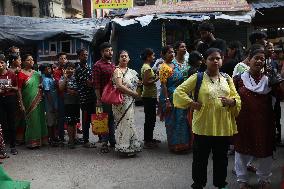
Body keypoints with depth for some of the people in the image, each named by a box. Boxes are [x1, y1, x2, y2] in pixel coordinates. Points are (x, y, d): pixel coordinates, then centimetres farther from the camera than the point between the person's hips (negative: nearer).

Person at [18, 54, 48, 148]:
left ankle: (39, 140, 21)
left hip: (38, 100, 5)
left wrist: (41, 85, 1)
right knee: (31, 120, -1)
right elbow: (19, 90, -9)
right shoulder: (21, 74, -7)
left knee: (39, 119, 9)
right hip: (29, 101, -5)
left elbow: (41, 82, 25)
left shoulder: (36, 73, 9)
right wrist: (21, 104, -15)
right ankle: (32, 142, 11)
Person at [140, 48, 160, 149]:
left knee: (151, 118, 17)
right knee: (149, 119, -4)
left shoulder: (146, 67, 14)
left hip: (150, 96, 10)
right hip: (149, 96, -10)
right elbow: (145, 82, -23)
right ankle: (147, 141, 3)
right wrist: (156, 79, -14)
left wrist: (154, 76, 9)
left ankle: (149, 138, 27)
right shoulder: (147, 68, -16)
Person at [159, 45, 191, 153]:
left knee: (181, 119, 12)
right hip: (170, 97, -8)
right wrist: (167, 100, -22)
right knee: (172, 121, 1)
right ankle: (174, 145, 13)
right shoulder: (164, 67, -13)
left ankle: (182, 143, 25)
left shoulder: (176, 64, 11)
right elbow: (163, 85, -17)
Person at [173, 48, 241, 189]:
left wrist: (231, 101, -11)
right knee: (200, 158, 9)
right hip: (203, 126, -3)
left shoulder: (227, 78, 8)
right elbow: (178, 92, -7)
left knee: (221, 158, 17)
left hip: (223, 126, 4)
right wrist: (192, 103, -14)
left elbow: (237, 98, 11)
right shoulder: (198, 77, -5)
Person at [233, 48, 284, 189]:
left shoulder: (269, 80, 4)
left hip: (264, 122, 2)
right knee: (242, 150, 10)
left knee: (265, 151, 12)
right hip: (243, 121, -1)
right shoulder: (239, 79, -1)